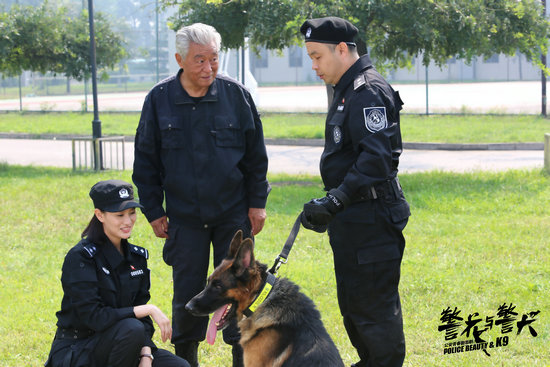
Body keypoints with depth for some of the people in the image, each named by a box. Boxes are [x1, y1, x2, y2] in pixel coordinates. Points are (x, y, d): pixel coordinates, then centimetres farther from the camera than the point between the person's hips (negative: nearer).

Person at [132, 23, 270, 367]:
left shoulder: (236, 94, -4)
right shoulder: (160, 99, -4)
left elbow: (256, 154, 3)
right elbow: (146, 161, 4)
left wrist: (257, 202, 1)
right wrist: (154, 211, 2)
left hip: (234, 213, 0)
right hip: (184, 215, 1)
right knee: (187, 291, 6)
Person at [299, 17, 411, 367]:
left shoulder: (369, 92, -17)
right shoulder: (347, 90, 16)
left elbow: (376, 160, -27)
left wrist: (334, 201, -31)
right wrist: (330, 204, 22)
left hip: (371, 219, -11)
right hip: (351, 217, 11)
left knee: (374, 305, -6)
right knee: (351, 302, 19)